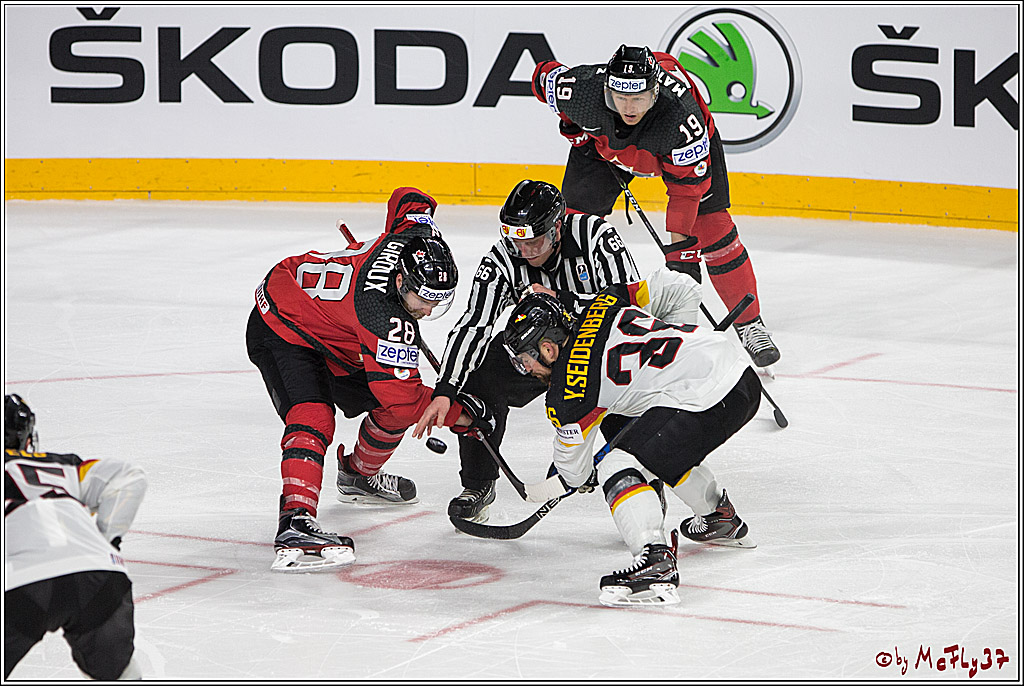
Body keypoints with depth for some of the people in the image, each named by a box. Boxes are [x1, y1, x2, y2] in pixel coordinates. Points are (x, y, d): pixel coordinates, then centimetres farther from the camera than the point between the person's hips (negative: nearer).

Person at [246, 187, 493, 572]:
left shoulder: (416, 236, -17)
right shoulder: (389, 323, -37)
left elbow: (408, 199, 8)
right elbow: (405, 399, -32)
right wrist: (459, 414, -21)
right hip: (281, 332, -10)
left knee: (391, 408, 12)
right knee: (313, 419, -31)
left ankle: (358, 476, 39)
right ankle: (295, 525, -45)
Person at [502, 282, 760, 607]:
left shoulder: (566, 396, -3)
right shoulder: (601, 308, 14)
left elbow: (574, 472, 12)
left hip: (707, 399, -9)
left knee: (617, 467, -10)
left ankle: (656, 563, -27)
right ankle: (721, 519, 44)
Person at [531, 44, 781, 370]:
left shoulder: (682, 114, -43)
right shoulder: (582, 90, -38)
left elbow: (687, 186, -33)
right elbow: (546, 76, -14)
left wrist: (679, 249, -36)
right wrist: (574, 128, -10)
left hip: (682, 145, -2)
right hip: (604, 140, 2)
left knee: (711, 224, -11)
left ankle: (750, 325, 1)